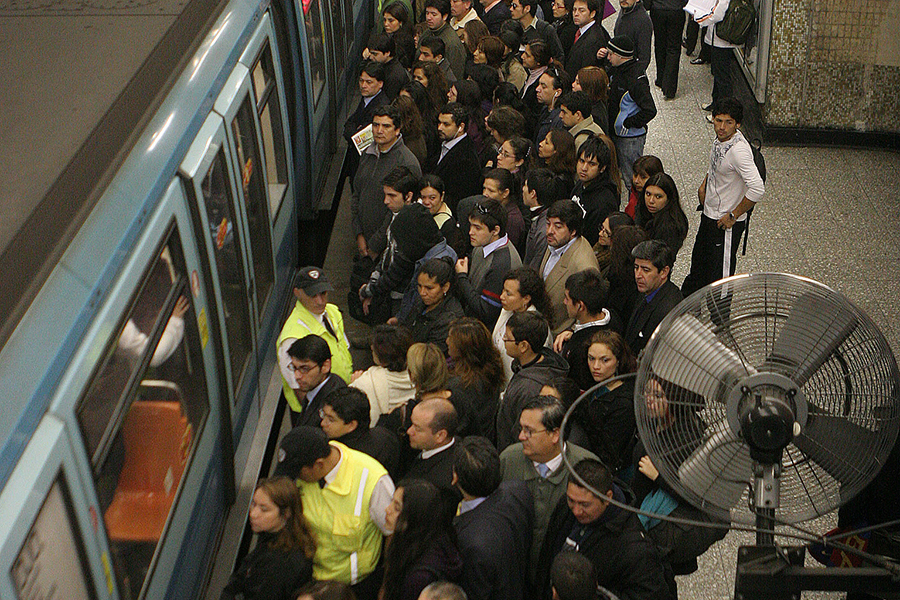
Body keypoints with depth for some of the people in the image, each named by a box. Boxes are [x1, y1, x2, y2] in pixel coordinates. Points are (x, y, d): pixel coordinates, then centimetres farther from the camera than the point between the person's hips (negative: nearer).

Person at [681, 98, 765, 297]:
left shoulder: (738, 150, -30)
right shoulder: (720, 138, -2)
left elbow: (757, 189, -36)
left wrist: (733, 216, -26)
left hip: (726, 223, -9)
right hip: (709, 213, 9)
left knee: (721, 274, 4)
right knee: (699, 259, 30)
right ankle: (690, 294, 53)